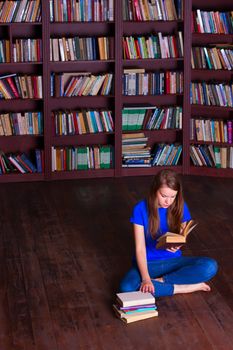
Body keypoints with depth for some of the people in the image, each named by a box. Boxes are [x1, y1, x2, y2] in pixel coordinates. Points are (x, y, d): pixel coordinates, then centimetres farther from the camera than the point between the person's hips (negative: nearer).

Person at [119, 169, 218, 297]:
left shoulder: (180, 207, -5)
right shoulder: (141, 209, -13)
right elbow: (140, 248, -15)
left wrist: (176, 246, -20)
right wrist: (145, 278, -28)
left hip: (173, 260, 2)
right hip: (148, 263, -2)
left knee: (210, 266, -24)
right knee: (127, 287, -35)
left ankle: (161, 281, -17)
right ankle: (183, 287, -23)